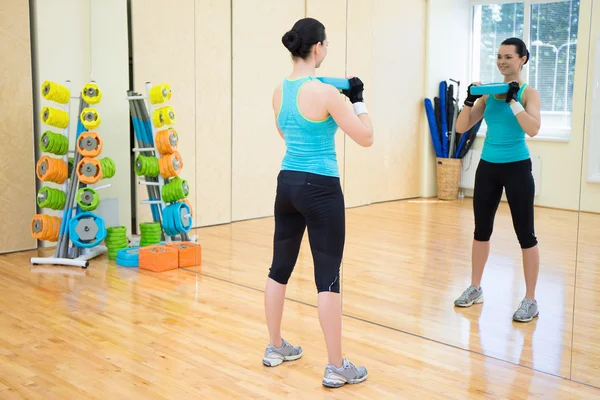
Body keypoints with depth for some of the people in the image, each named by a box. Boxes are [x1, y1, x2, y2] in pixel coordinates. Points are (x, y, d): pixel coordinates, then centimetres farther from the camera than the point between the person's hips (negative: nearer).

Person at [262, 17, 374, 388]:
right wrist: (358, 99, 1)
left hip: (287, 184, 8)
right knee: (328, 277, -2)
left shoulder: (279, 91, 5)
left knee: (280, 268, 16)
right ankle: (337, 368, 6)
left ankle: (276, 348, 30)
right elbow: (366, 138, -12)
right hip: (320, 189, -7)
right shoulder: (325, 92, -16)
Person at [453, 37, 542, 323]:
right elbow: (461, 127, 2)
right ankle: (475, 289, 27)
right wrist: (470, 99, -11)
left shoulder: (528, 93, -6)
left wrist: (513, 100, -23)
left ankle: (530, 300, 10)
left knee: (524, 233, 1)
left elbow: (533, 129, -22)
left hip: (516, 168, -5)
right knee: (482, 229, 13)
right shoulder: (488, 93, 6)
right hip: (487, 167, 5)